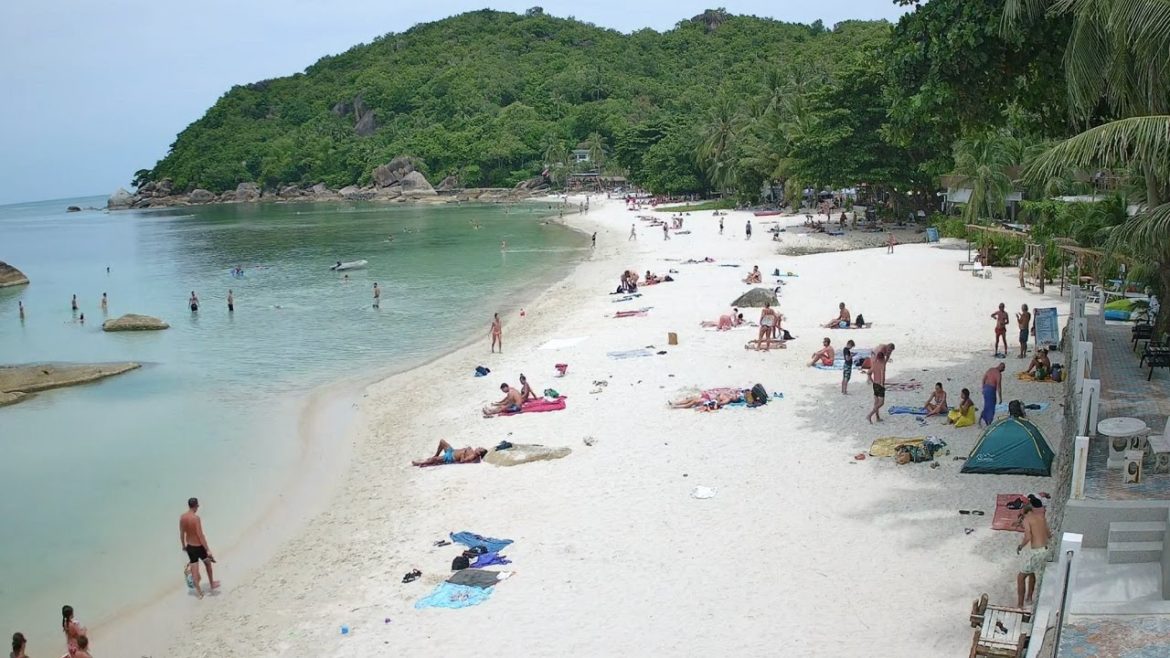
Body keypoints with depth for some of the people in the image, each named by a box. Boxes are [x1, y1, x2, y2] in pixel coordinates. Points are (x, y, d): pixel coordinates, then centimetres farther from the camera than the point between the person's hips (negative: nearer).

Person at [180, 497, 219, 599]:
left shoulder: (182, 517, -4)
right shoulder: (196, 518, -24)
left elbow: (181, 533, 6)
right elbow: (200, 535, -24)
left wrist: (183, 545, 22)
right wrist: (208, 549, -20)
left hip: (189, 546, 5)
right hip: (198, 546, -5)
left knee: (194, 569, 10)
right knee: (208, 563, 20)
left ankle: (198, 592, 16)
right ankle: (212, 584, 35)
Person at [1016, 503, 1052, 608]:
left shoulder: (1026, 520, -10)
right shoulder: (1041, 517, 9)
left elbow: (1028, 537, -23)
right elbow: (1048, 535, 18)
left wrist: (1020, 546, -6)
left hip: (1034, 551, -7)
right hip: (1045, 549, 7)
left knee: (1021, 577, 9)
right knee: (1032, 573, 32)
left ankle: (1020, 605, 10)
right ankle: (1029, 598, 40)